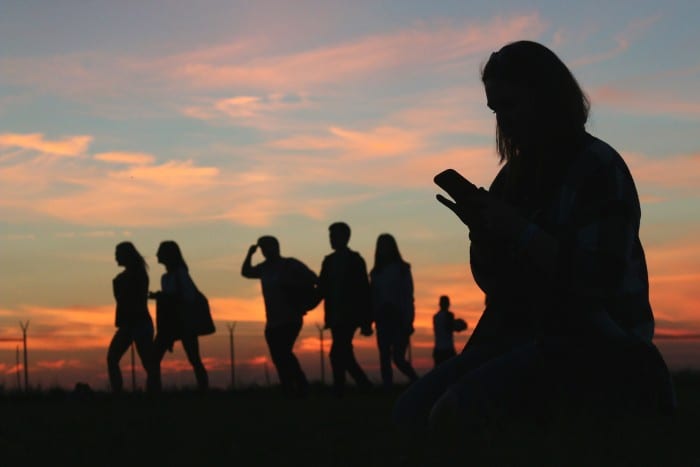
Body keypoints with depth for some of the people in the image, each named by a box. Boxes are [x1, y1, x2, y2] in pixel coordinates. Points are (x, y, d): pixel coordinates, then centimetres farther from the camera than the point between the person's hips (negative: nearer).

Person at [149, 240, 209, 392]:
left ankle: (204, 390, -5)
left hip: (185, 322, -8)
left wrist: (162, 296, -17)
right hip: (170, 323, 8)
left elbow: (189, 297, -16)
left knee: (194, 360, -7)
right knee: (154, 358, -1)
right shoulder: (166, 277, 15)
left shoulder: (180, 273, -8)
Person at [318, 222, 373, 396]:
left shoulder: (355, 260, -2)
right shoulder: (329, 261, 13)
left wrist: (366, 322, -10)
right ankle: (365, 386, 21)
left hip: (350, 316, -6)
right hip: (336, 317, 6)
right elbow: (323, 289, 11)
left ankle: (338, 391, -13)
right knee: (344, 355, 9)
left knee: (337, 354, -15)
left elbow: (364, 291, -5)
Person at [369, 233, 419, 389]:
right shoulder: (376, 272, 12)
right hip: (383, 318, 4)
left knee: (398, 357, -11)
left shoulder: (402, 269, 2)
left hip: (399, 319, -4)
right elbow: (373, 297, 8)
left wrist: (408, 321, -12)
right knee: (384, 357, -1)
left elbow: (408, 296, -3)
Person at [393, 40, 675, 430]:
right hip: (525, 334, 8)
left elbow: (599, 279, -19)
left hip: (595, 345, -8)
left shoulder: (599, 168, -8)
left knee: (457, 410, -26)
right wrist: (480, 227, -3)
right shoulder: (516, 177, 13)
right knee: (412, 410, -10)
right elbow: (493, 281, 16)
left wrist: (519, 229, -20)